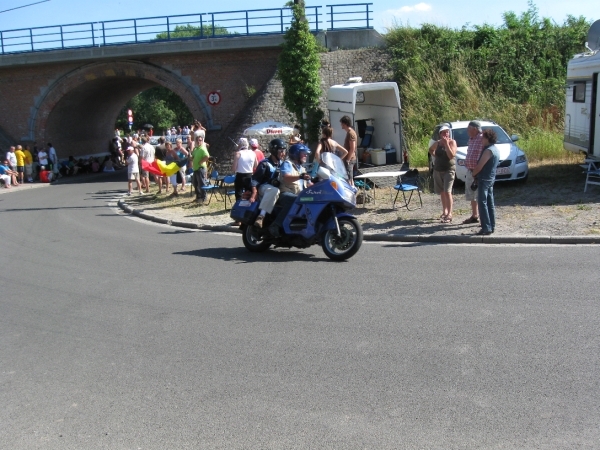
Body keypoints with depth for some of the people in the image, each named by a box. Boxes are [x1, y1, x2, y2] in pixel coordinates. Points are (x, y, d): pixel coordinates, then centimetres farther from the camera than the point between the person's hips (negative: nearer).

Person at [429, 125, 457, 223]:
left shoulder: (452, 142, -7)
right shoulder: (437, 143, 5)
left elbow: (451, 155, -20)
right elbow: (430, 150, 26)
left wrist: (447, 144, -22)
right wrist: (435, 156, 10)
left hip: (449, 170, -5)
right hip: (438, 170, 5)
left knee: (447, 191, -15)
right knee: (442, 192, 13)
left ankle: (449, 214, -15)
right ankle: (444, 211, 26)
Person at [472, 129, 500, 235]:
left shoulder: (488, 150, -18)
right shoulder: (495, 149, 13)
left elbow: (479, 166, -18)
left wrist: (472, 174, -4)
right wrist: (475, 172, 15)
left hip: (484, 179, -10)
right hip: (491, 179, 10)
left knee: (482, 203, -7)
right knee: (490, 203, 13)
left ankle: (486, 228, -8)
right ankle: (492, 226, 18)